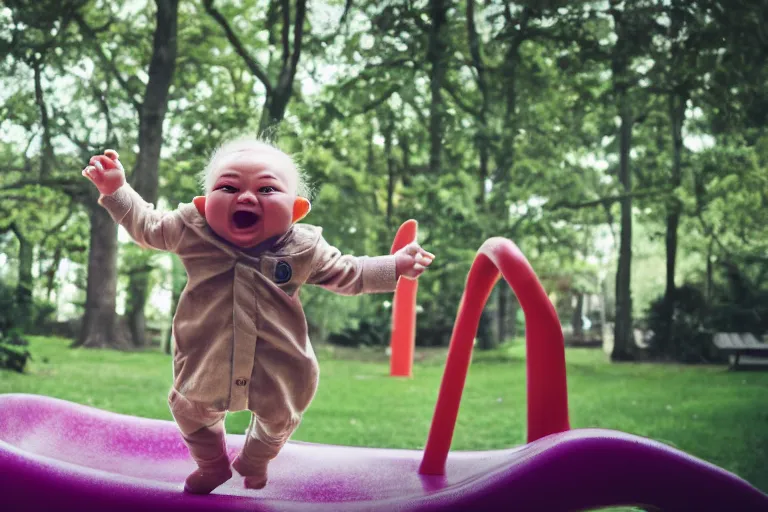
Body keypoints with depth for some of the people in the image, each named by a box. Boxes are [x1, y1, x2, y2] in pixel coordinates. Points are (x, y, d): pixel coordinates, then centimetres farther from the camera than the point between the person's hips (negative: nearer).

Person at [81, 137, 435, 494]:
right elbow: (146, 226, 0)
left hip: (278, 370, 0)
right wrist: (115, 190, -10)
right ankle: (213, 466, 57)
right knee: (190, 412, 24)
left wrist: (394, 267, -6)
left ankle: (254, 462, 62)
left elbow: (347, 274, -1)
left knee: (277, 419, 27)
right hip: (207, 365, 0)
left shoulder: (304, 248, -16)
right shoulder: (191, 231, -17)